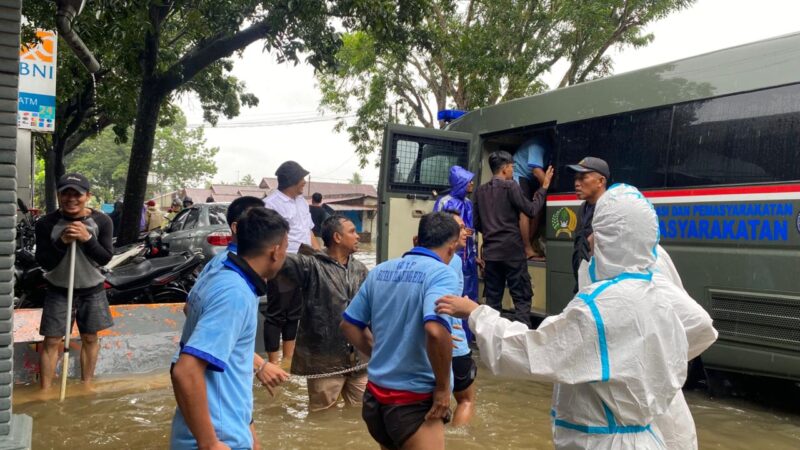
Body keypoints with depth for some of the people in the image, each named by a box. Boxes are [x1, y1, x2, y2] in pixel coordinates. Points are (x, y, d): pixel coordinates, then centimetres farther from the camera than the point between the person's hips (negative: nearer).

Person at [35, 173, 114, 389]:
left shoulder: (101, 221, -11)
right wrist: (62, 242, -29)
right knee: (52, 341, 1)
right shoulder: (46, 224, -13)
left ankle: (86, 387, 27)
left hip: (92, 290, 1)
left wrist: (87, 238, -28)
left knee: (90, 338, 11)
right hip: (58, 290, -1)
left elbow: (105, 258, -13)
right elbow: (44, 263, -13)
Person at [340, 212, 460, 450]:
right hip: (414, 400, -7)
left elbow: (349, 325, 12)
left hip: (375, 394, 7)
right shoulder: (442, 273, -14)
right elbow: (435, 330, -30)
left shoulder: (380, 271, 6)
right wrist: (443, 388, -18)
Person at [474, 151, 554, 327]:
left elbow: (477, 224, 14)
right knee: (521, 298, 0)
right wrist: (544, 187, 6)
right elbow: (532, 210, -4)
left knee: (492, 299, 9)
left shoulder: (481, 191, 11)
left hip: (491, 252, 6)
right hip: (512, 250, -5)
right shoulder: (510, 186, -7)